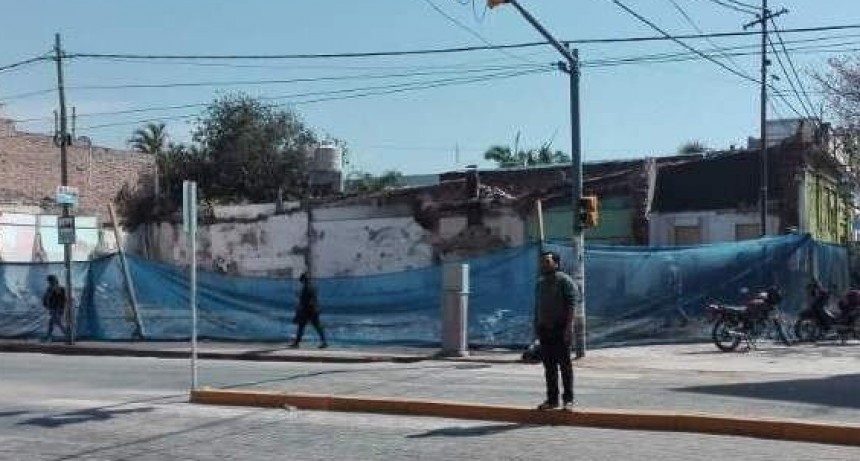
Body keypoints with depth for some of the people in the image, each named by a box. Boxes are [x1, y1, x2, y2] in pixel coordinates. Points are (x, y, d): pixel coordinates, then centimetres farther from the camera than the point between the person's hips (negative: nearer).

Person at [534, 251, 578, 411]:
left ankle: (568, 399, 3)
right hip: (545, 330, 7)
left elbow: (571, 305, -13)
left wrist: (569, 326, -20)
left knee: (565, 365, -2)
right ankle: (552, 399, 15)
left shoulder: (564, 280, -7)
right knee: (549, 366, 9)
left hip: (561, 330, -7)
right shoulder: (541, 282, 15)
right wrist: (536, 325, 13)